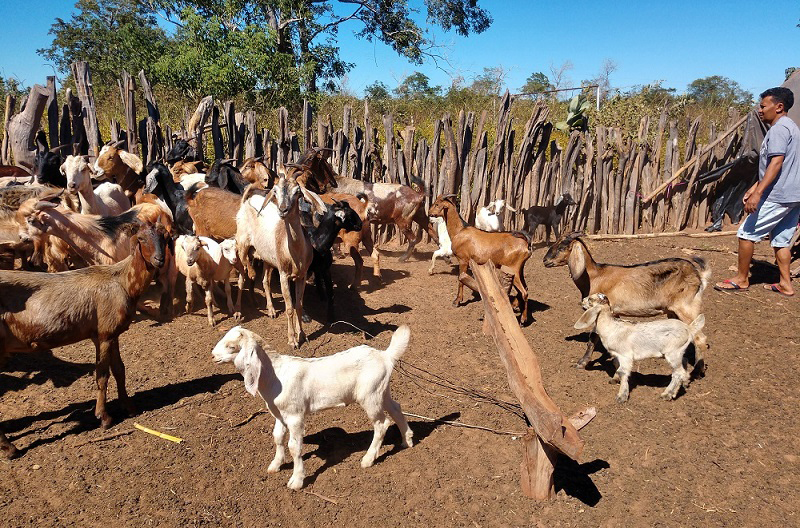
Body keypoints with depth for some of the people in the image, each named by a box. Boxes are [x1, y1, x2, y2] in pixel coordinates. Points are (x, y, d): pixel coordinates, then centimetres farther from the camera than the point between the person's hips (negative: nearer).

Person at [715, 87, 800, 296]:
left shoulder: (779, 129, -13)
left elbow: (776, 163, -23)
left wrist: (758, 193, -28)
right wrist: (754, 188, 23)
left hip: (778, 196, -10)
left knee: (746, 233, -2)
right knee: (781, 239, 14)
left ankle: (741, 279, 7)